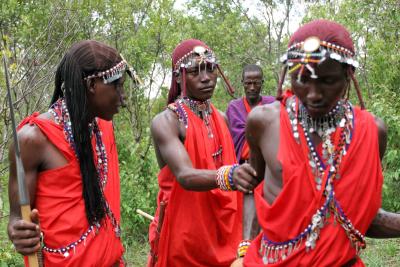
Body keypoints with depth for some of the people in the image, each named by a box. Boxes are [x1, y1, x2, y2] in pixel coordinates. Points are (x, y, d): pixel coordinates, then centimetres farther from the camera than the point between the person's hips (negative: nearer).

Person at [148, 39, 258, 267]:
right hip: (184, 236, -5)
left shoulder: (221, 119, 5)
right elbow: (185, 176, -29)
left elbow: (235, 174, 11)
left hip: (222, 233, 5)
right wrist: (228, 176, -45)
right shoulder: (166, 121, -14)